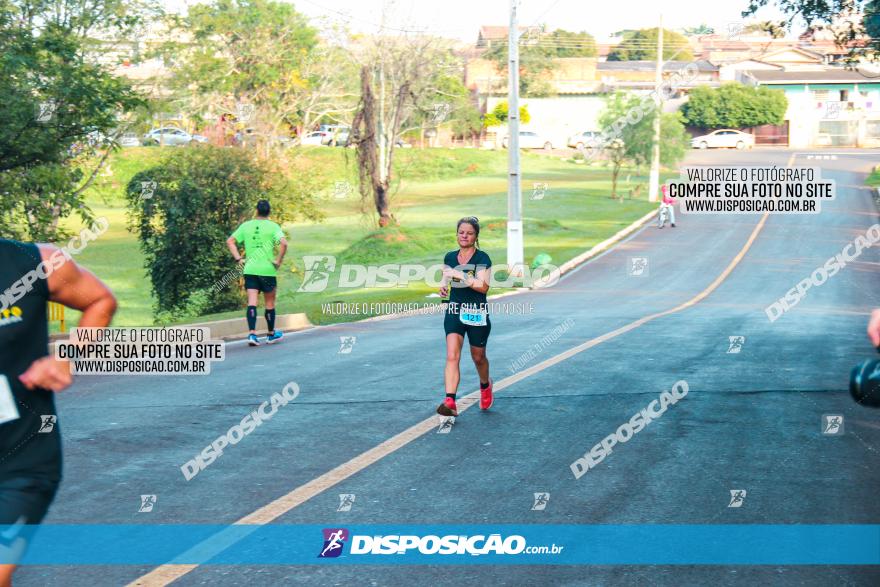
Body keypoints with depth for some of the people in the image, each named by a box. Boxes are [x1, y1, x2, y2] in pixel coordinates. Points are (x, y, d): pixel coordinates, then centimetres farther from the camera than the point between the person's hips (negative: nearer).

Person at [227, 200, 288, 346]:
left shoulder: (246, 226, 7)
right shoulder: (273, 226, -4)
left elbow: (230, 241, 8)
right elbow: (284, 243, -19)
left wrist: (238, 258, 6)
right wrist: (278, 260, -9)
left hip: (250, 270, 2)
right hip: (267, 270, -2)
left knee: (252, 303, -2)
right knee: (270, 303, 12)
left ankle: (252, 334, -15)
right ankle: (271, 334, 24)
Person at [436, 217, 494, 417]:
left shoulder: (482, 258, -8)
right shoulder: (450, 257, 7)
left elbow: (483, 286, -18)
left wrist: (461, 276, -26)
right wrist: (443, 285, 1)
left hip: (477, 314, -3)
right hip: (454, 312, 3)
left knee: (478, 357, 14)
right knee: (452, 356, -14)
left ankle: (485, 386, 46)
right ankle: (450, 402, -23)